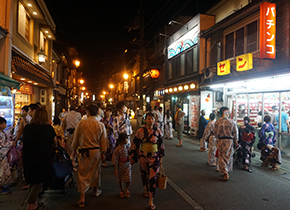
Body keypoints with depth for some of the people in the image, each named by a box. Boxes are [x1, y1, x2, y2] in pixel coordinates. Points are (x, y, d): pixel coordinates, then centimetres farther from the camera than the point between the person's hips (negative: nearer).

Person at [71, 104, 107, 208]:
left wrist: (74, 150, 15)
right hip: (97, 151, 2)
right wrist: (103, 152, 12)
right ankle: (96, 190, 39)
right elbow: (104, 141, 0)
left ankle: (82, 198, 7)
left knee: (83, 173, 6)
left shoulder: (81, 123, -10)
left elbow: (76, 138, 1)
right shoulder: (101, 125, -6)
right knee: (96, 171, 19)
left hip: (85, 152, -2)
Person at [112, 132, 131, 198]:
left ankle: (126, 189, 30)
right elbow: (115, 160, -14)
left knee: (128, 179, -1)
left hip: (127, 165, 4)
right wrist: (115, 169, -11)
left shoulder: (127, 147, -3)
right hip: (120, 166, -3)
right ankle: (122, 190, 39)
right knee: (120, 179, 14)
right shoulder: (117, 149, -20)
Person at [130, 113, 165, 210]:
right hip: (143, 157, 1)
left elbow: (161, 144, 5)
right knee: (144, 175, 17)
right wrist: (132, 157, 2)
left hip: (154, 157, -1)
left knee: (153, 178, -2)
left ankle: (151, 201, 8)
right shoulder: (141, 131, -7)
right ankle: (147, 190, 46)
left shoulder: (157, 131, -5)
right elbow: (135, 144, -1)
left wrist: (161, 157, 8)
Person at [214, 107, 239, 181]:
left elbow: (215, 133, -1)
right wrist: (236, 142, 8)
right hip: (229, 141, 1)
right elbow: (235, 133, -1)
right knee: (228, 156, 15)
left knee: (222, 157, 6)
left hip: (220, 141, -1)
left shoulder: (217, 122, -7)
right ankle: (227, 172, 26)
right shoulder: (232, 122, -6)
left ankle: (225, 173, -3)